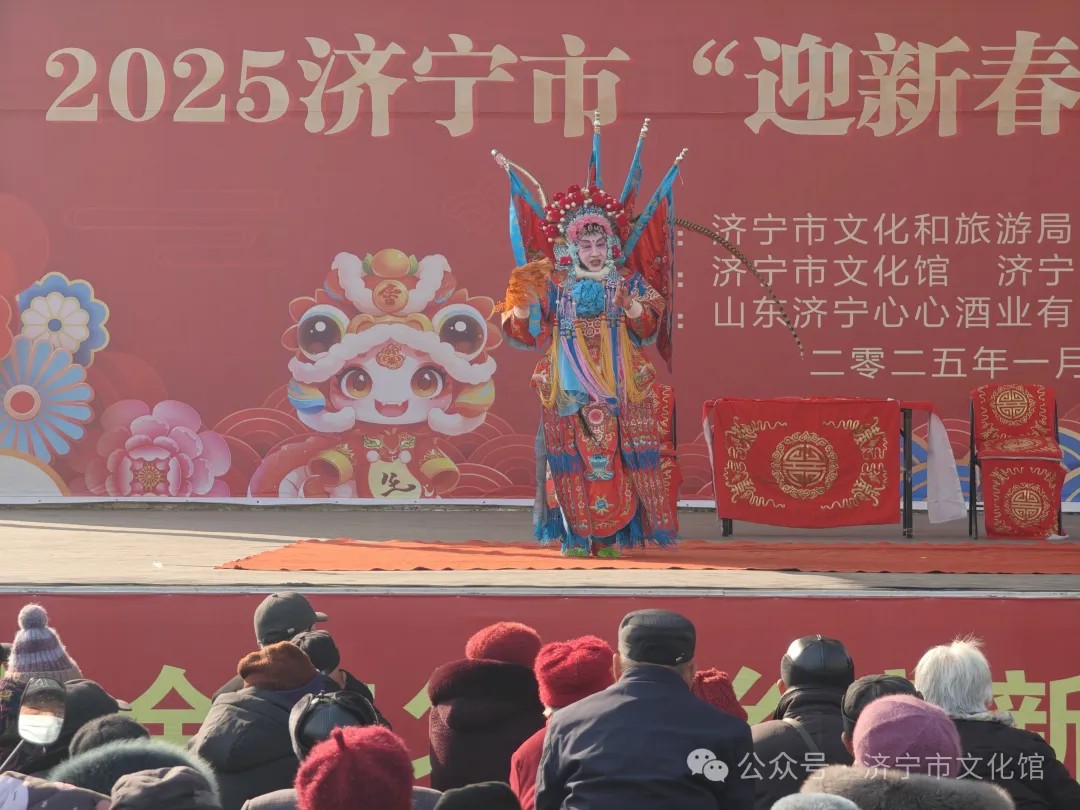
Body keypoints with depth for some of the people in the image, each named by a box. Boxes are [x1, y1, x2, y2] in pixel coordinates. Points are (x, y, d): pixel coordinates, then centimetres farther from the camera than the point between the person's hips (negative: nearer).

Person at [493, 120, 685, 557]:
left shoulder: (628, 282, 7)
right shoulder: (555, 284, 4)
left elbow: (647, 329, 2)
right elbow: (526, 330, 2)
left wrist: (634, 307, -17)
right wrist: (523, 303, -17)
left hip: (618, 384, 1)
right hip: (570, 385, -1)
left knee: (615, 452, -3)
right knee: (572, 454, -3)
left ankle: (612, 532, 3)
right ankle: (577, 533, 3)